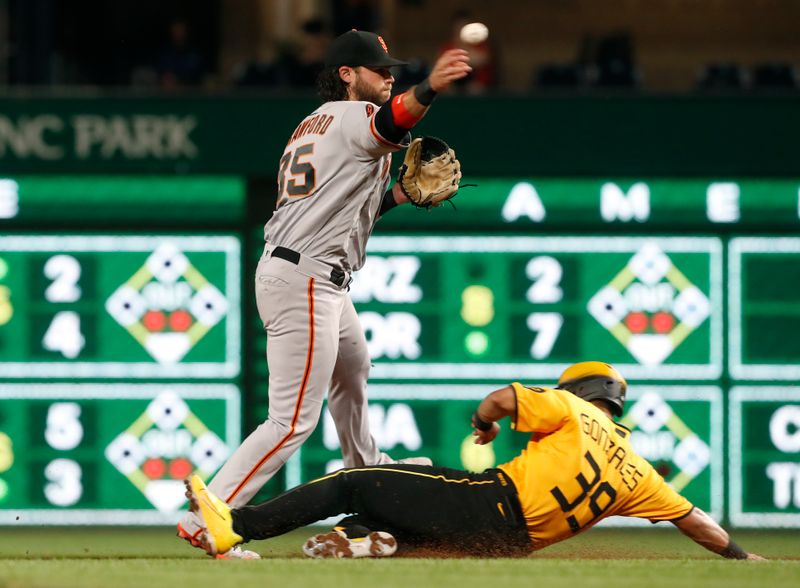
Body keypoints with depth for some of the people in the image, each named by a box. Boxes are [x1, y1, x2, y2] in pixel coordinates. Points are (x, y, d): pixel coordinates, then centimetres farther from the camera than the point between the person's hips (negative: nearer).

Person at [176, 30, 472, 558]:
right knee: (294, 419, -13)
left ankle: (366, 468, 60)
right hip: (304, 282, -11)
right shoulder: (352, 117, -9)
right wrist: (429, 89, -54)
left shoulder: (311, 126, 19)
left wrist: (397, 195, 16)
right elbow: (392, 119, -34)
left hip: (322, 283, 11)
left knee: (353, 365, 36)